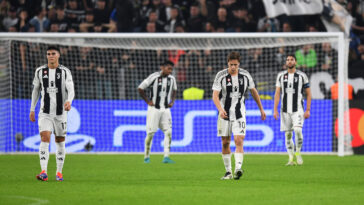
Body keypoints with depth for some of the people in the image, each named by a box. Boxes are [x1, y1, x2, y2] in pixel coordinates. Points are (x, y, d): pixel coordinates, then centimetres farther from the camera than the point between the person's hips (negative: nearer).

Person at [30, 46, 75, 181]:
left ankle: (59, 172, 21)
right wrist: (32, 109, 13)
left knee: (60, 142, 8)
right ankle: (44, 172, -27)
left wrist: (69, 101, -33)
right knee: (45, 138, -17)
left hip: (60, 113, 0)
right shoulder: (40, 71, 5)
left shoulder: (65, 72, -2)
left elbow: (71, 90, -12)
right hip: (45, 113, 0)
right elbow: (36, 90, 14)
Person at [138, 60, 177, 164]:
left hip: (166, 109, 4)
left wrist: (172, 101, 10)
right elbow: (140, 89, -4)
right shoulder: (153, 77, -11)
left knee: (168, 132, -7)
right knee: (150, 133, -1)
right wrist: (148, 101, -6)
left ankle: (166, 157, -8)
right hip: (154, 108, -4)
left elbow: (174, 90, 25)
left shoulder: (172, 79, 4)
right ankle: (147, 156, 11)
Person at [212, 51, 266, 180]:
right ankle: (228, 172, 15)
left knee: (239, 141, -16)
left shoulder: (245, 75, 0)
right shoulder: (221, 76, -7)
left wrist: (261, 109, 19)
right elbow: (215, 95, -13)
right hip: (225, 114, 0)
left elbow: (253, 91, 14)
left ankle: (238, 169, -27)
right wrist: (220, 109, -31)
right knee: (225, 143, 5)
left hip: (239, 114, 0)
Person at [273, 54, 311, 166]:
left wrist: (308, 110, -1)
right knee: (288, 134, 3)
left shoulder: (302, 76, 2)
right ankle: (291, 158, 11)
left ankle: (298, 152, -2)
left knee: (298, 130, -21)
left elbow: (308, 94, 5)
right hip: (285, 110, 3)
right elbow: (277, 93, 7)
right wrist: (275, 110, -1)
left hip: (298, 109, -3)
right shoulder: (281, 75, 8)